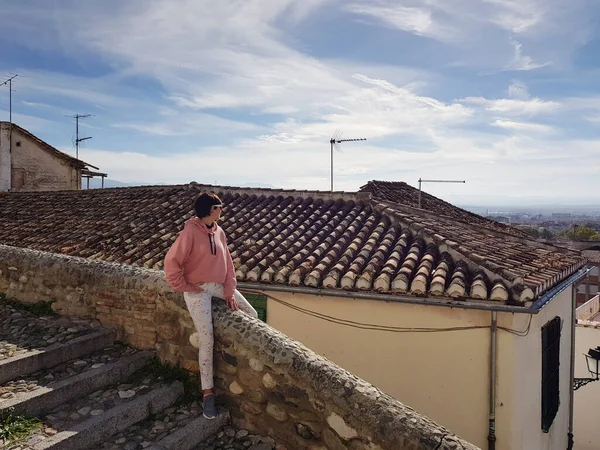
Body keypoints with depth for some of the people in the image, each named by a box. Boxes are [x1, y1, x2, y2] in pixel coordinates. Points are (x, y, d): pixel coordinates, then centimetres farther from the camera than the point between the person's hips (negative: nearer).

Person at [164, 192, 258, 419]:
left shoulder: (219, 232, 6)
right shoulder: (190, 232, -16)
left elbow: (227, 263, 7)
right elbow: (171, 262, -17)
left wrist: (230, 291, 0)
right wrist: (184, 287, -12)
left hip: (219, 286, 7)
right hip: (197, 290, -7)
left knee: (251, 315, 3)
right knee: (206, 340, -8)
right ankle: (208, 393, 4)